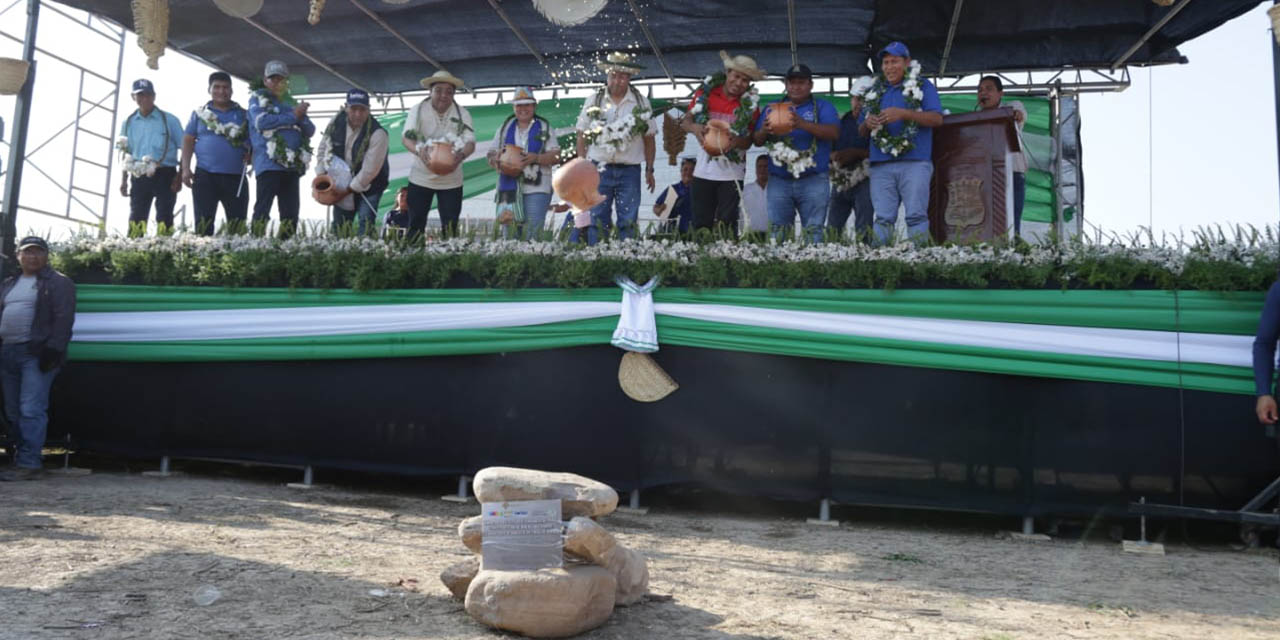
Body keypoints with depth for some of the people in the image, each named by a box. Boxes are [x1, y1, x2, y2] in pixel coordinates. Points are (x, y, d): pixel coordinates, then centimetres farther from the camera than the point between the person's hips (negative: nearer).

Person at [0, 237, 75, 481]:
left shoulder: (58, 283, -1)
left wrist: (53, 349, -19)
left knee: (31, 410, -13)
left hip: (36, 354, -8)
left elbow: (63, 319, -10)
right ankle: (25, 458, 17)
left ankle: (29, 464, -13)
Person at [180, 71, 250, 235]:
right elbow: (188, 141, 9)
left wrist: (251, 154, -8)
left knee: (238, 225, 1)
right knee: (203, 223, -1)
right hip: (205, 175, 0)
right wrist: (185, 168, -1)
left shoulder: (244, 115, 11)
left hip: (236, 177, 0)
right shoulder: (199, 114, 11)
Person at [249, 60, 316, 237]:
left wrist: (301, 117, -6)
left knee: (290, 213, 4)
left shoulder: (291, 102, 21)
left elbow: (310, 130, 15)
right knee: (263, 209, -11)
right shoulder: (258, 98, 6)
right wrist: (292, 116, -10)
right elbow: (261, 122, -13)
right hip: (269, 164, -6)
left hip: (293, 166, 6)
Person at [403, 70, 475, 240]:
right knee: (415, 225, 3)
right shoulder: (418, 110, -4)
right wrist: (419, 149, -38)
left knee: (450, 228, 2)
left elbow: (470, 142, -14)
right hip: (420, 178, 0)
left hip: (451, 180, 0)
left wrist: (461, 155, -38)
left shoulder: (462, 113, -3)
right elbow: (407, 138, -14)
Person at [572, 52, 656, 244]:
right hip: (599, 169, 0)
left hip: (629, 170, 0)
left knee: (628, 221, 1)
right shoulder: (593, 102, 5)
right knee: (597, 220, -2)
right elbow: (582, 137, 8)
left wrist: (649, 170, 5)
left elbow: (649, 139, 9)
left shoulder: (641, 103, 6)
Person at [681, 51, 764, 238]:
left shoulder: (750, 104, 1)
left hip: (732, 172, -1)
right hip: (704, 170, 1)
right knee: (701, 224, 5)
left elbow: (748, 141, 1)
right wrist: (694, 127, -19)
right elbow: (685, 121, 5)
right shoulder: (705, 93, 2)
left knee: (727, 225, -3)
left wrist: (736, 141, -23)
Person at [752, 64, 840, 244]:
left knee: (813, 233, -5)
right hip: (779, 181, 2)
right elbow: (757, 141, 13)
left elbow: (834, 133, -9)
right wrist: (764, 132, -12)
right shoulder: (772, 108, 17)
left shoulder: (823, 107, 9)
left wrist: (803, 124, -23)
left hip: (813, 181, -2)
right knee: (777, 233, -1)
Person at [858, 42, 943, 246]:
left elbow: (937, 119, -3)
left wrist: (903, 114, -15)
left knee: (916, 215, -9)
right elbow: (861, 131, 22)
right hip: (881, 164, 4)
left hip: (915, 162, -3)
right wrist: (867, 124, -3)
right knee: (883, 218, -2)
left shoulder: (922, 86, 10)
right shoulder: (876, 91, 22)